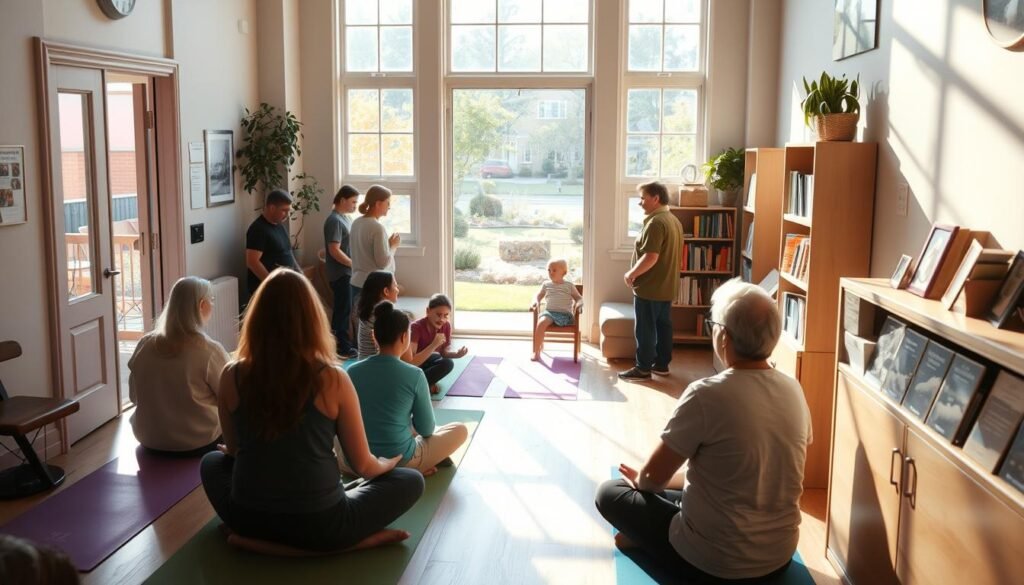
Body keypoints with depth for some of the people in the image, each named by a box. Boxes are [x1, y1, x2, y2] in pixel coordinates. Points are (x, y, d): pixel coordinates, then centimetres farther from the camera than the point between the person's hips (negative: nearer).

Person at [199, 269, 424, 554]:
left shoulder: (232, 376, -7)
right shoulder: (332, 379, -14)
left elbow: (233, 450, 9)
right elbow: (363, 465, -5)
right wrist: (388, 463, 18)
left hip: (249, 519, 3)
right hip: (319, 524, -2)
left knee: (212, 462, 33)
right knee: (411, 480, 17)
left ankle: (259, 540, 14)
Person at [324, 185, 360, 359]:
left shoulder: (346, 218, 13)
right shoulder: (334, 220, -17)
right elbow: (334, 250, -21)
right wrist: (354, 264, -17)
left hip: (348, 272, 9)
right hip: (341, 273, -9)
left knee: (343, 309, 14)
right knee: (344, 309, -3)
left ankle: (336, 343, 23)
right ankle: (344, 348, 5)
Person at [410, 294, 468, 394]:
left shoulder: (446, 326, -14)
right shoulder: (416, 327, -30)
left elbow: (444, 352, -6)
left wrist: (457, 354, -28)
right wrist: (433, 345, -47)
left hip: (427, 360, 6)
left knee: (448, 363, -25)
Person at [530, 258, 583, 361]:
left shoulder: (569, 286, 12)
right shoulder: (546, 284, 18)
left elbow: (579, 298, 12)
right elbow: (538, 296, 19)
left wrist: (577, 304, -12)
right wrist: (535, 302, -5)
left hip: (564, 314, -1)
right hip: (549, 311, 1)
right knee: (541, 323, -30)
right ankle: (536, 352, -26)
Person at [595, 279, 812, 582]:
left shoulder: (707, 394, -23)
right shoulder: (794, 391, -3)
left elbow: (654, 477, -13)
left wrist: (640, 479, 12)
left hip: (715, 561, -6)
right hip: (780, 552, 7)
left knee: (609, 492, 11)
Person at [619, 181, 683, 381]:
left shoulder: (655, 222, -20)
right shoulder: (674, 220, 12)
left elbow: (651, 257, -27)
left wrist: (631, 274, -14)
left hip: (650, 288, -10)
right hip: (667, 287, 10)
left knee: (645, 329, -2)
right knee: (663, 326, 14)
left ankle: (643, 368, 4)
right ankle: (662, 364, 21)